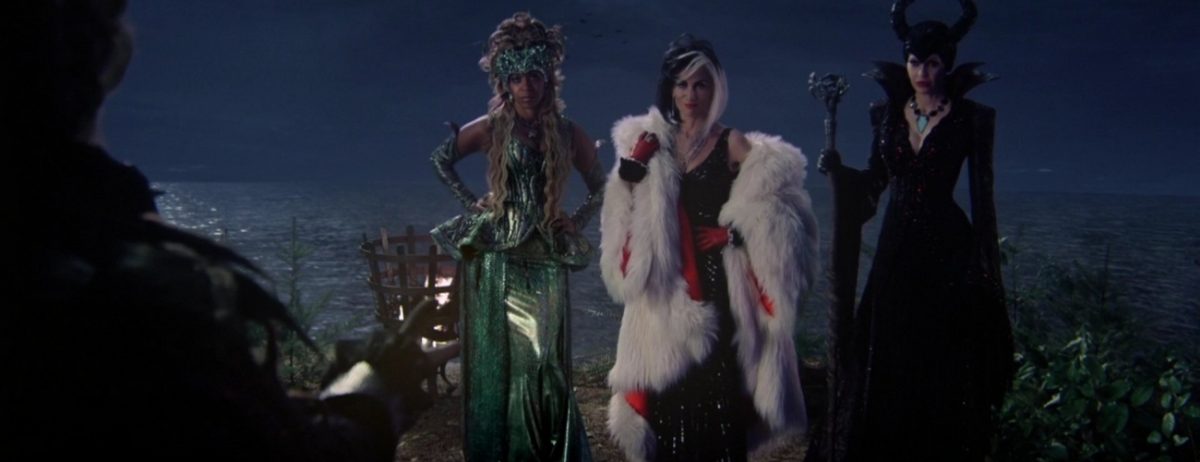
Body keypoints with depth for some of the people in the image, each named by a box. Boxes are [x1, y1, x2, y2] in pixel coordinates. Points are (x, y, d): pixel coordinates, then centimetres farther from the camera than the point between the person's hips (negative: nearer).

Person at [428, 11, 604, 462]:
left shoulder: (568, 134, 3)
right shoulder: (490, 128, 0)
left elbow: (599, 187, 17)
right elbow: (440, 160, 13)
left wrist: (576, 222, 4)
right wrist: (471, 203, 5)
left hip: (545, 260, 1)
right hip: (495, 259, -1)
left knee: (544, 362, 2)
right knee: (499, 361, 3)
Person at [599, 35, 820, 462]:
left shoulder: (735, 145, -1)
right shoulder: (652, 144, 11)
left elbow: (775, 217, -5)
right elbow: (625, 220, 11)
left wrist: (733, 234, -17)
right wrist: (630, 174, -3)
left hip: (718, 296, -3)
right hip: (666, 300, 4)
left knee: (716, 403, -6)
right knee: (668, 405, 6)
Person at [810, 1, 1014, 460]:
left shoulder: (971, 118, -5)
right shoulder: (888, 113, 6)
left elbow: (982, 193, -4)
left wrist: (983, 264, -8)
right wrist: (839, 169, -3)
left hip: (947, 248, -4)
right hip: (895, 246, 4)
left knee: (942, 369, 1)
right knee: (887, 364, 9)